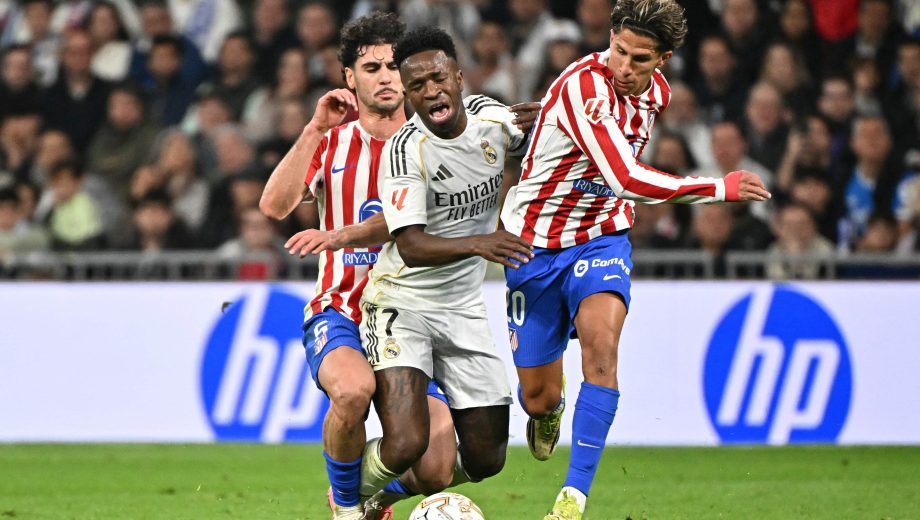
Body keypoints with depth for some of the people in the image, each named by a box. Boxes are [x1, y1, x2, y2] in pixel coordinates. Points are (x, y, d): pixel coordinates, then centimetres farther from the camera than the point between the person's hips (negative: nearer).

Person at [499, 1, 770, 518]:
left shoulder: (656, 91, -3)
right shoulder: (584, 86, -27)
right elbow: (626, 179, -36)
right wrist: (721, 188, -31)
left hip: (601, 238, 4)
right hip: (535, 246, -4)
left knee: (601, 340, -26)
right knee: (538, 396, 4)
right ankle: (550, 410, 47)